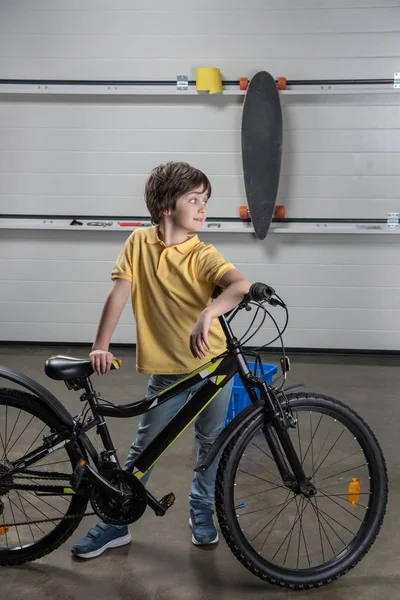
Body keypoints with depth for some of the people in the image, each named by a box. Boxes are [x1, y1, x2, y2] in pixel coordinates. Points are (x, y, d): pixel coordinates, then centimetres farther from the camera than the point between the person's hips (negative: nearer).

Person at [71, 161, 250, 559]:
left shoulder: (203, 255, -11)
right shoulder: (140, 243, -5)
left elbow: (241, 286, -29)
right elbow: (118, 294, -8)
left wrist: (207, 315, -47)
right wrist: (100, 347, -16)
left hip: (212, 364, 0)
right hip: (167, 370, 1)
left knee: (210, 442, 14)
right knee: (144, 448, 8)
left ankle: (202, 511, 36)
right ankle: (116, 523, 23)